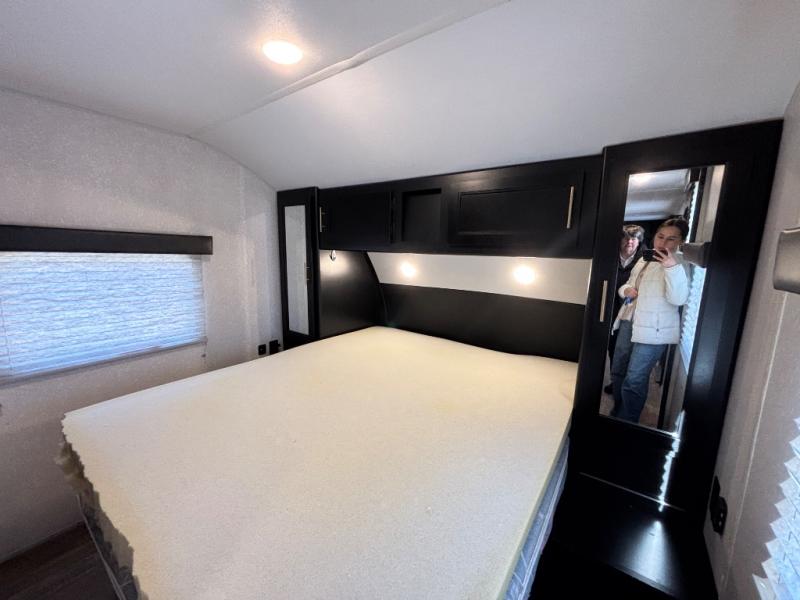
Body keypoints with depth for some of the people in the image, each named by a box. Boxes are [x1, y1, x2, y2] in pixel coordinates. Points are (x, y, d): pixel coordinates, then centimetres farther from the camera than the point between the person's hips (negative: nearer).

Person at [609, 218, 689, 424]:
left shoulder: (681, 266, -6)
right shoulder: (643, 260, 13)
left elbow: (678, 299, -19)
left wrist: (671, 266, -30)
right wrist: (626, 290, -1)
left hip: (652, 330, -7)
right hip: (628, 322, 7)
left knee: (633, 381, -6)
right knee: (617, 372, 15)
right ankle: (617, 414, 33)